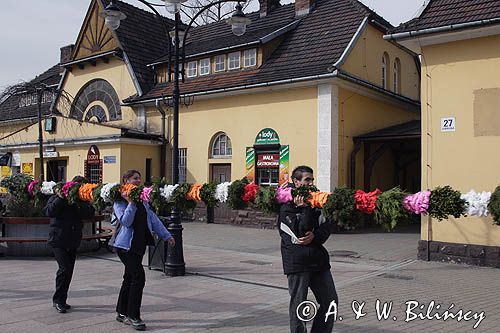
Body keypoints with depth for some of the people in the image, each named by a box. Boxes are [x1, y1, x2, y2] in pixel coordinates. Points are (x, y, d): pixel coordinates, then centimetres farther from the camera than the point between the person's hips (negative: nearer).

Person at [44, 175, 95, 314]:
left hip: (73, 241, 5)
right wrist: (60, 198, -22)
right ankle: (58, 299, 0)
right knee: (64, 268, -15)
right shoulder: (56, 198, -1)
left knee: (69, 271, 9)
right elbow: (48, 211, -17)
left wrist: (78, 202, -21)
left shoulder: (82, 201, 7)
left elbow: (89, 213, -9)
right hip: (58, 240, -5)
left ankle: (61, 300, 22)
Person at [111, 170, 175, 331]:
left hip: (139, 244, 7)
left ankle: (122, 313, 27)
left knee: (130, 278, 14)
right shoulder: (119, 201, -8)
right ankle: (133, 316, -2)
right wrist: (131, 203, -24)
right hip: (125, 244, -7)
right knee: (138, 277, -12)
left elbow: (153, 218, 13)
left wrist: (166, 235, 11)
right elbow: (125, 222, -20)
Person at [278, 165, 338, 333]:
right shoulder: (286, 207, -7)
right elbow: (301, 231, -18)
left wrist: (315, 236, -12)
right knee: (298, 305, 3)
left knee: (331, 301, 9)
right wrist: (304, 208, -18)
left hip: (318, 260, 6)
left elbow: (326, 227, 6)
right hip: (297, 262, -6)